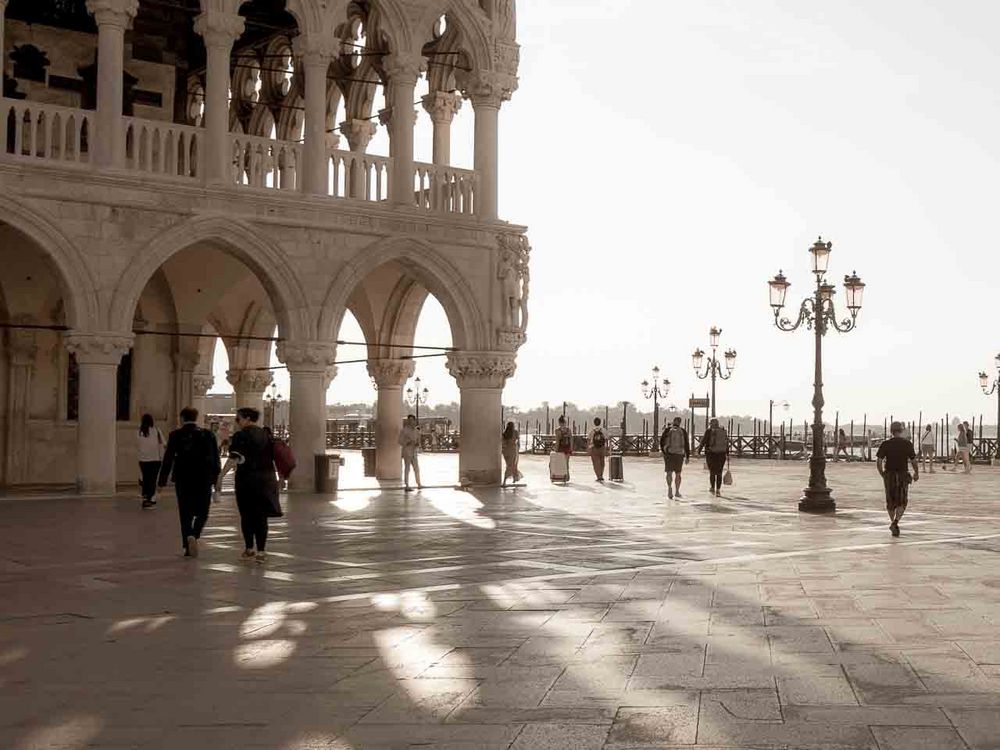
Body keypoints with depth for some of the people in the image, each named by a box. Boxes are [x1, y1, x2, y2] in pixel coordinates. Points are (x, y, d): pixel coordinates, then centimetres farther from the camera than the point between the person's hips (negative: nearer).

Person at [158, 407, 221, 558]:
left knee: (185, 513, 8)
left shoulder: (175, 435, -3)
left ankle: (188, 547, -1)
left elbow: (168, 458, -4)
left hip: (182, 480, 0)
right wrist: (215, 478, 10)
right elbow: (215, 459, 2)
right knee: (202, 512, 12)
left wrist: (162, 481, 1)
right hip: (203, 479, 0)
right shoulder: (207, 435, 0)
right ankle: (194, 535, -13)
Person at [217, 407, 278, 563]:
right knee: (261, 516, 7)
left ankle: (249, 549, 10)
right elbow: (274, 457, 15)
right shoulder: (265, 435, 11)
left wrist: (221, 476, -25)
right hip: (266, 479, 5)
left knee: (247, 516, 7)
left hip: (247, 480, -5)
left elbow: (234, 458, -20)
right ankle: (261, 551, 6)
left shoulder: (241, 435, -8)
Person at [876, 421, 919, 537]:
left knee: (890, 501, 15)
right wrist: (916, 473, 15)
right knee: (902, 502, 4)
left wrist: (882, 474, 12)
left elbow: (879, 462, -4)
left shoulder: (885, 444, -2)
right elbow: (913, 461, -1)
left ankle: (893, 522, 22)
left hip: (889, 475, 1)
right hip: (903, 475, -1)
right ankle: (895, 522, -16)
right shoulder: (907, 444, -3)